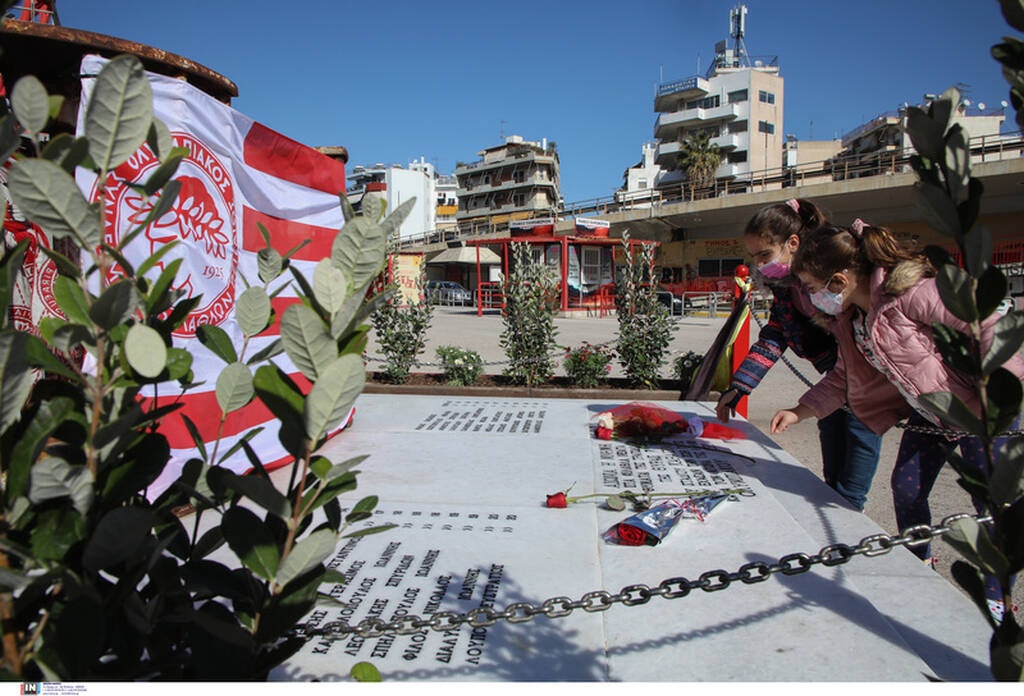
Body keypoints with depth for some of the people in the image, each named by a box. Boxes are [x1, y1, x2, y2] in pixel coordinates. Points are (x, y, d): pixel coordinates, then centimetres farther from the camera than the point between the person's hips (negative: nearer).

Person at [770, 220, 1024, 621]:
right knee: (906, 490, 10)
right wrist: (799, 412, -1)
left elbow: (991, 325, -29)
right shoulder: (850, 319, -3)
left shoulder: (910, 292, -31)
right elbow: (842, 379, 7)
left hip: (981, 412, -8)